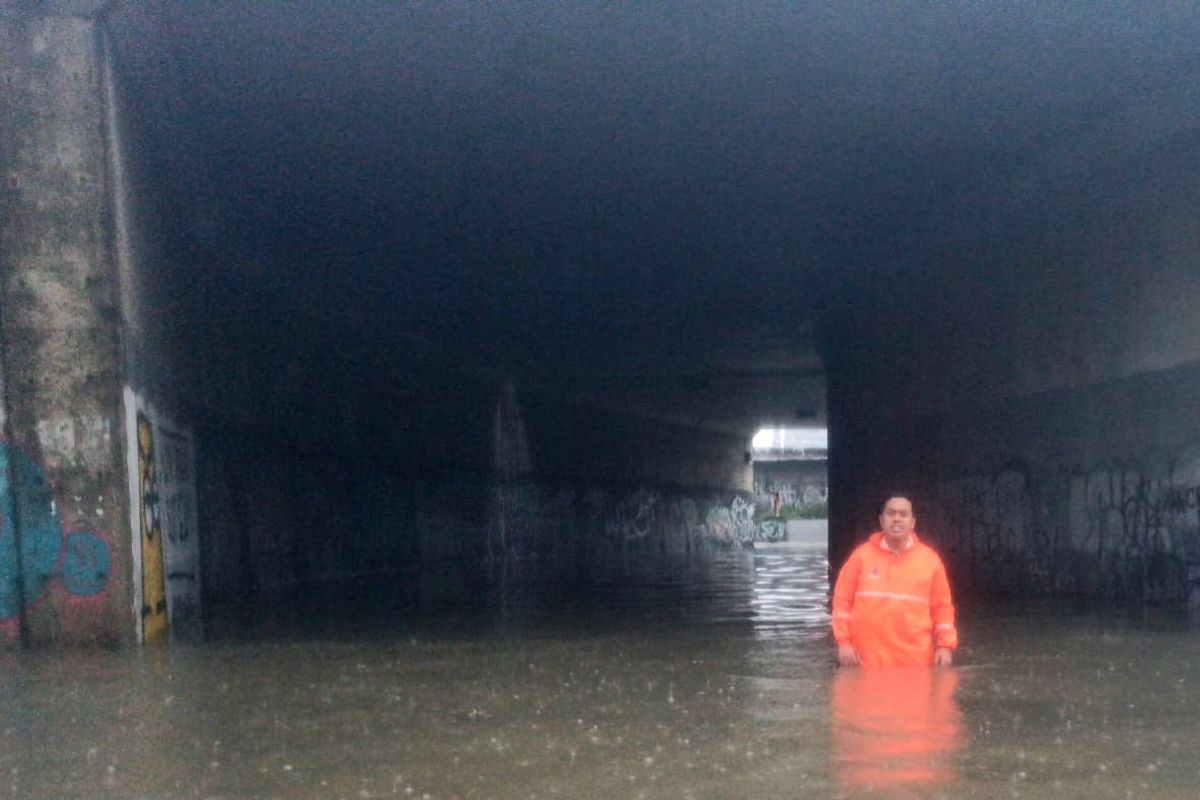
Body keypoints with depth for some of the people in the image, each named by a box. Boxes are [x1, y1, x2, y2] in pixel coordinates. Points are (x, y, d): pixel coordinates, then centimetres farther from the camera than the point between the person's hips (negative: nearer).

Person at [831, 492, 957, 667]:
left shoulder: (930, 559, 4)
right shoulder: (862, 555, 3)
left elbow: (942, 606, 8)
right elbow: (842, 599, 6)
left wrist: (946, 645, 0)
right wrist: (844, 642, -1)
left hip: (915, 661, 0)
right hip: (868, 659, 0)